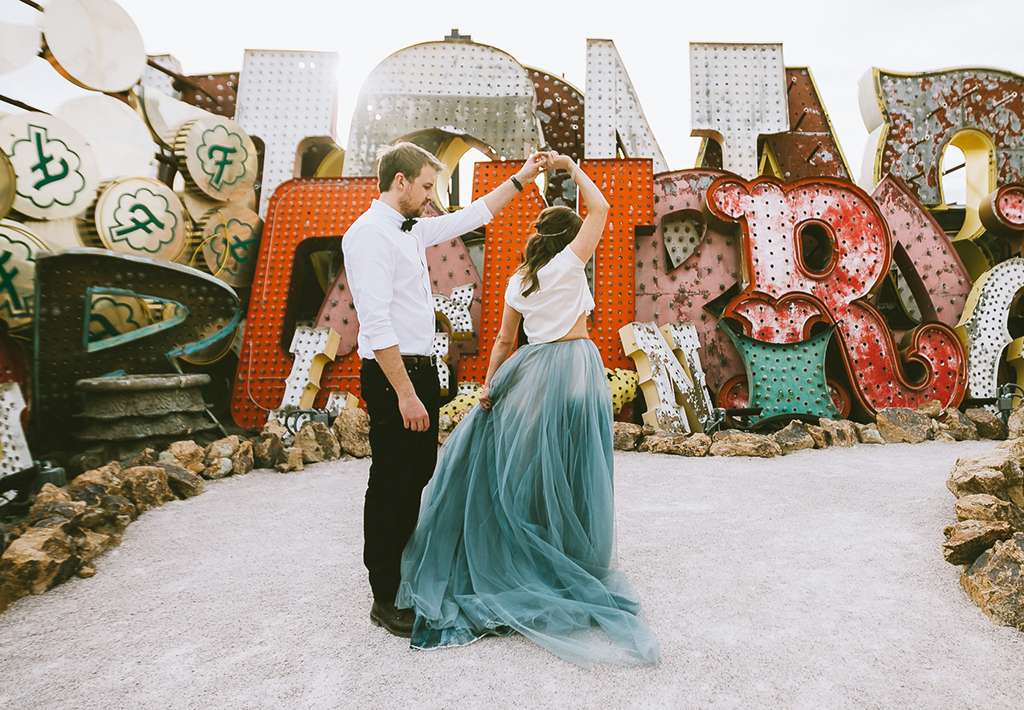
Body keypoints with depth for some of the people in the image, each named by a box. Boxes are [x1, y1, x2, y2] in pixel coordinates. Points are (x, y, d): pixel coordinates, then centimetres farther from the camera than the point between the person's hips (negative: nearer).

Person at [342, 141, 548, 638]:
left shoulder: (411, 230, 12)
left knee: (416, 477, 18)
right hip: (392, 375, -10)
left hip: (419, 368, 10)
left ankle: (406, 573, 36)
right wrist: (404, 393, -24)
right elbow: (376, 322, -23)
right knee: (391, 486, 1)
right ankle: (386, 599, 17)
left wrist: (520, 179, 27)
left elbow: (470, 217, 25)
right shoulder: (369, 234, -16)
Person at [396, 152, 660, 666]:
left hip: (531, 370, 5)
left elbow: (504, 341, 9)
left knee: (524, 467, 15)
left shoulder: (518, 281, 11)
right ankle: (572, 567, 18)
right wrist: (572, 168, 11)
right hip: (573, 365, -5)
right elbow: (600, 209, 1)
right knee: (567, 471, 3)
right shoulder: (567, 263, -5)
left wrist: (490, 385, 11)